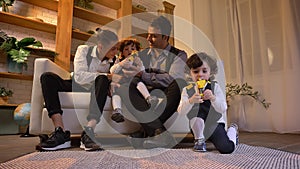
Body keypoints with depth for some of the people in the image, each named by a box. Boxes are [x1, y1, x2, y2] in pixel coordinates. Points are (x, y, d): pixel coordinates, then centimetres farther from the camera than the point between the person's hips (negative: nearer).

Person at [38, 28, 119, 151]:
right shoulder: (84, 50, -4)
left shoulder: (113, 61, 3)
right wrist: (106, 76, -22)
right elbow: (79, 76, -18)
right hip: (76, 88, 1)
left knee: (103, 80, -32)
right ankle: (60, 133, -36)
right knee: (47, 77, -23)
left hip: (96, 92, 0)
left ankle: (88, 132, -42)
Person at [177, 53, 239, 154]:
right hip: (198, 127, -1)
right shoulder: (187, 90, -7)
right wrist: (190, 101, -37)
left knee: (227, 149, -15)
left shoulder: (215, 87, -7)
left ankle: (232, 130, 20)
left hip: (215, 124, 1)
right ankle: (199, 140, -4)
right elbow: (181, 111, -18)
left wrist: (213, 98, -34)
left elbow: (223, 109, -15)